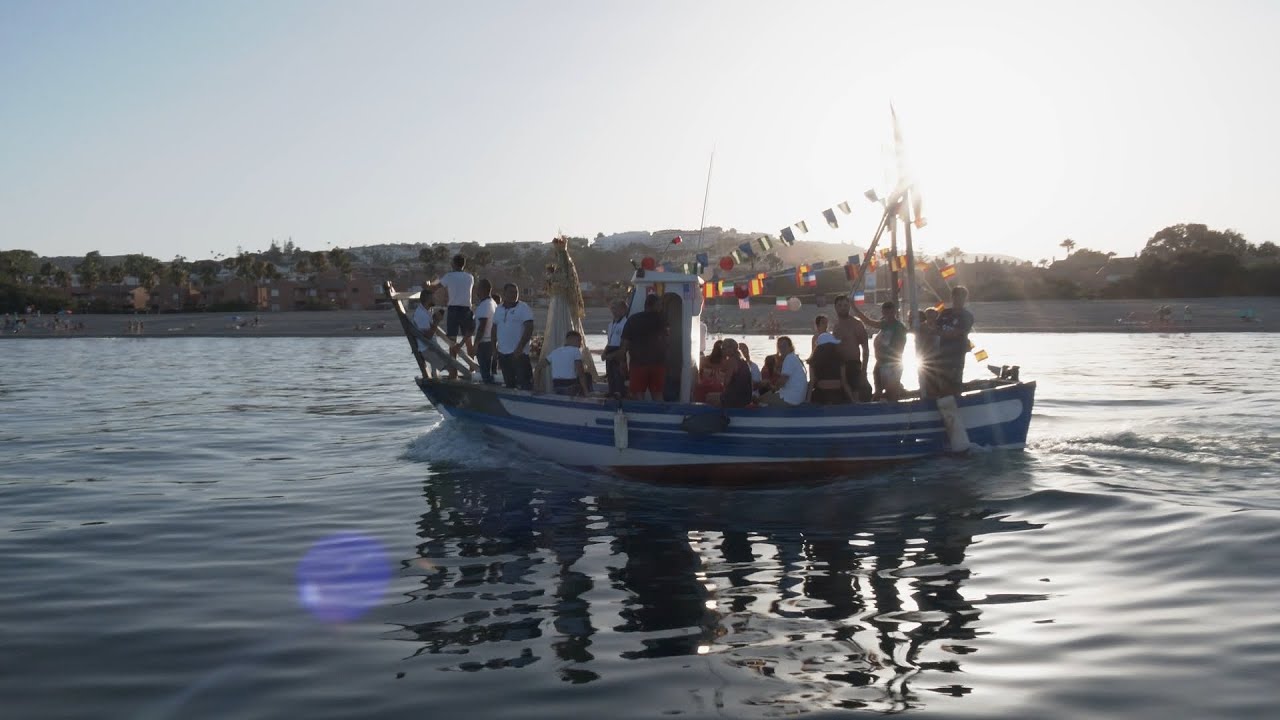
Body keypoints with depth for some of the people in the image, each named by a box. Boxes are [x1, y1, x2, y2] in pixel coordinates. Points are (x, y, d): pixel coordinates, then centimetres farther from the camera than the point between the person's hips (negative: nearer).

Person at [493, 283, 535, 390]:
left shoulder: (523, 308, -6)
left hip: (519, 353, -6)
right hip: (503, 353, 6)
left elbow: (529, 329, -13)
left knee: (524, 384, -9)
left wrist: (519, 348, -19)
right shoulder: (499, 310, 12)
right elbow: (494, 329, 20)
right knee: (508, 383, 13)